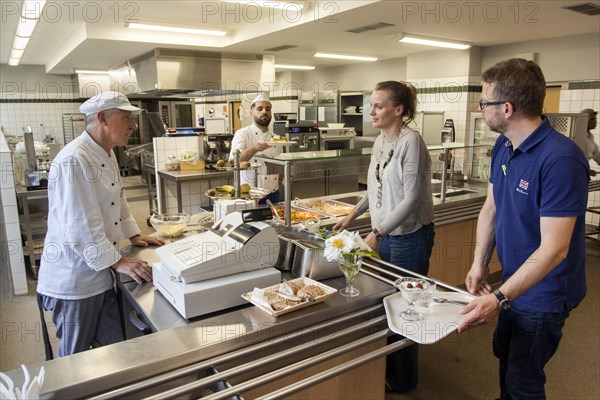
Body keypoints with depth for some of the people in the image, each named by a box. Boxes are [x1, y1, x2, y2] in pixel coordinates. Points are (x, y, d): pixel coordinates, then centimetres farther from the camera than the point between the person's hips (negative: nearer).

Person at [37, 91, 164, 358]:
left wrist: (134, 235, 16)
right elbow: (80, 228, -25)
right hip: (73, 281, -8)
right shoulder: (74, 161, -23)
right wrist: (117, 262, -20)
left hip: (99, 276, 9)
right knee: (75, 359, 12)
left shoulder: (107, 154, 8)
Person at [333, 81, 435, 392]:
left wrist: (377, 232, -25)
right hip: (384, 235, 8)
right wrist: (352, 215, 12)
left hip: (409, 236, -7)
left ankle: (403, 379, 29)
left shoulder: (411, 141, -18)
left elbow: (411, 198, -22)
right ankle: (386, 367, 38)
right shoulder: (380, 141, 7)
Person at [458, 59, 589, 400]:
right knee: (505, 353, 28)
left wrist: (500, 299, -33)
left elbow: (553, 249, -30)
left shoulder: (560, 159, -29)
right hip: (514, 280, 8)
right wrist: (480, 264, -3)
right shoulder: (503, 147, -3)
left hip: (544, 292, -8)